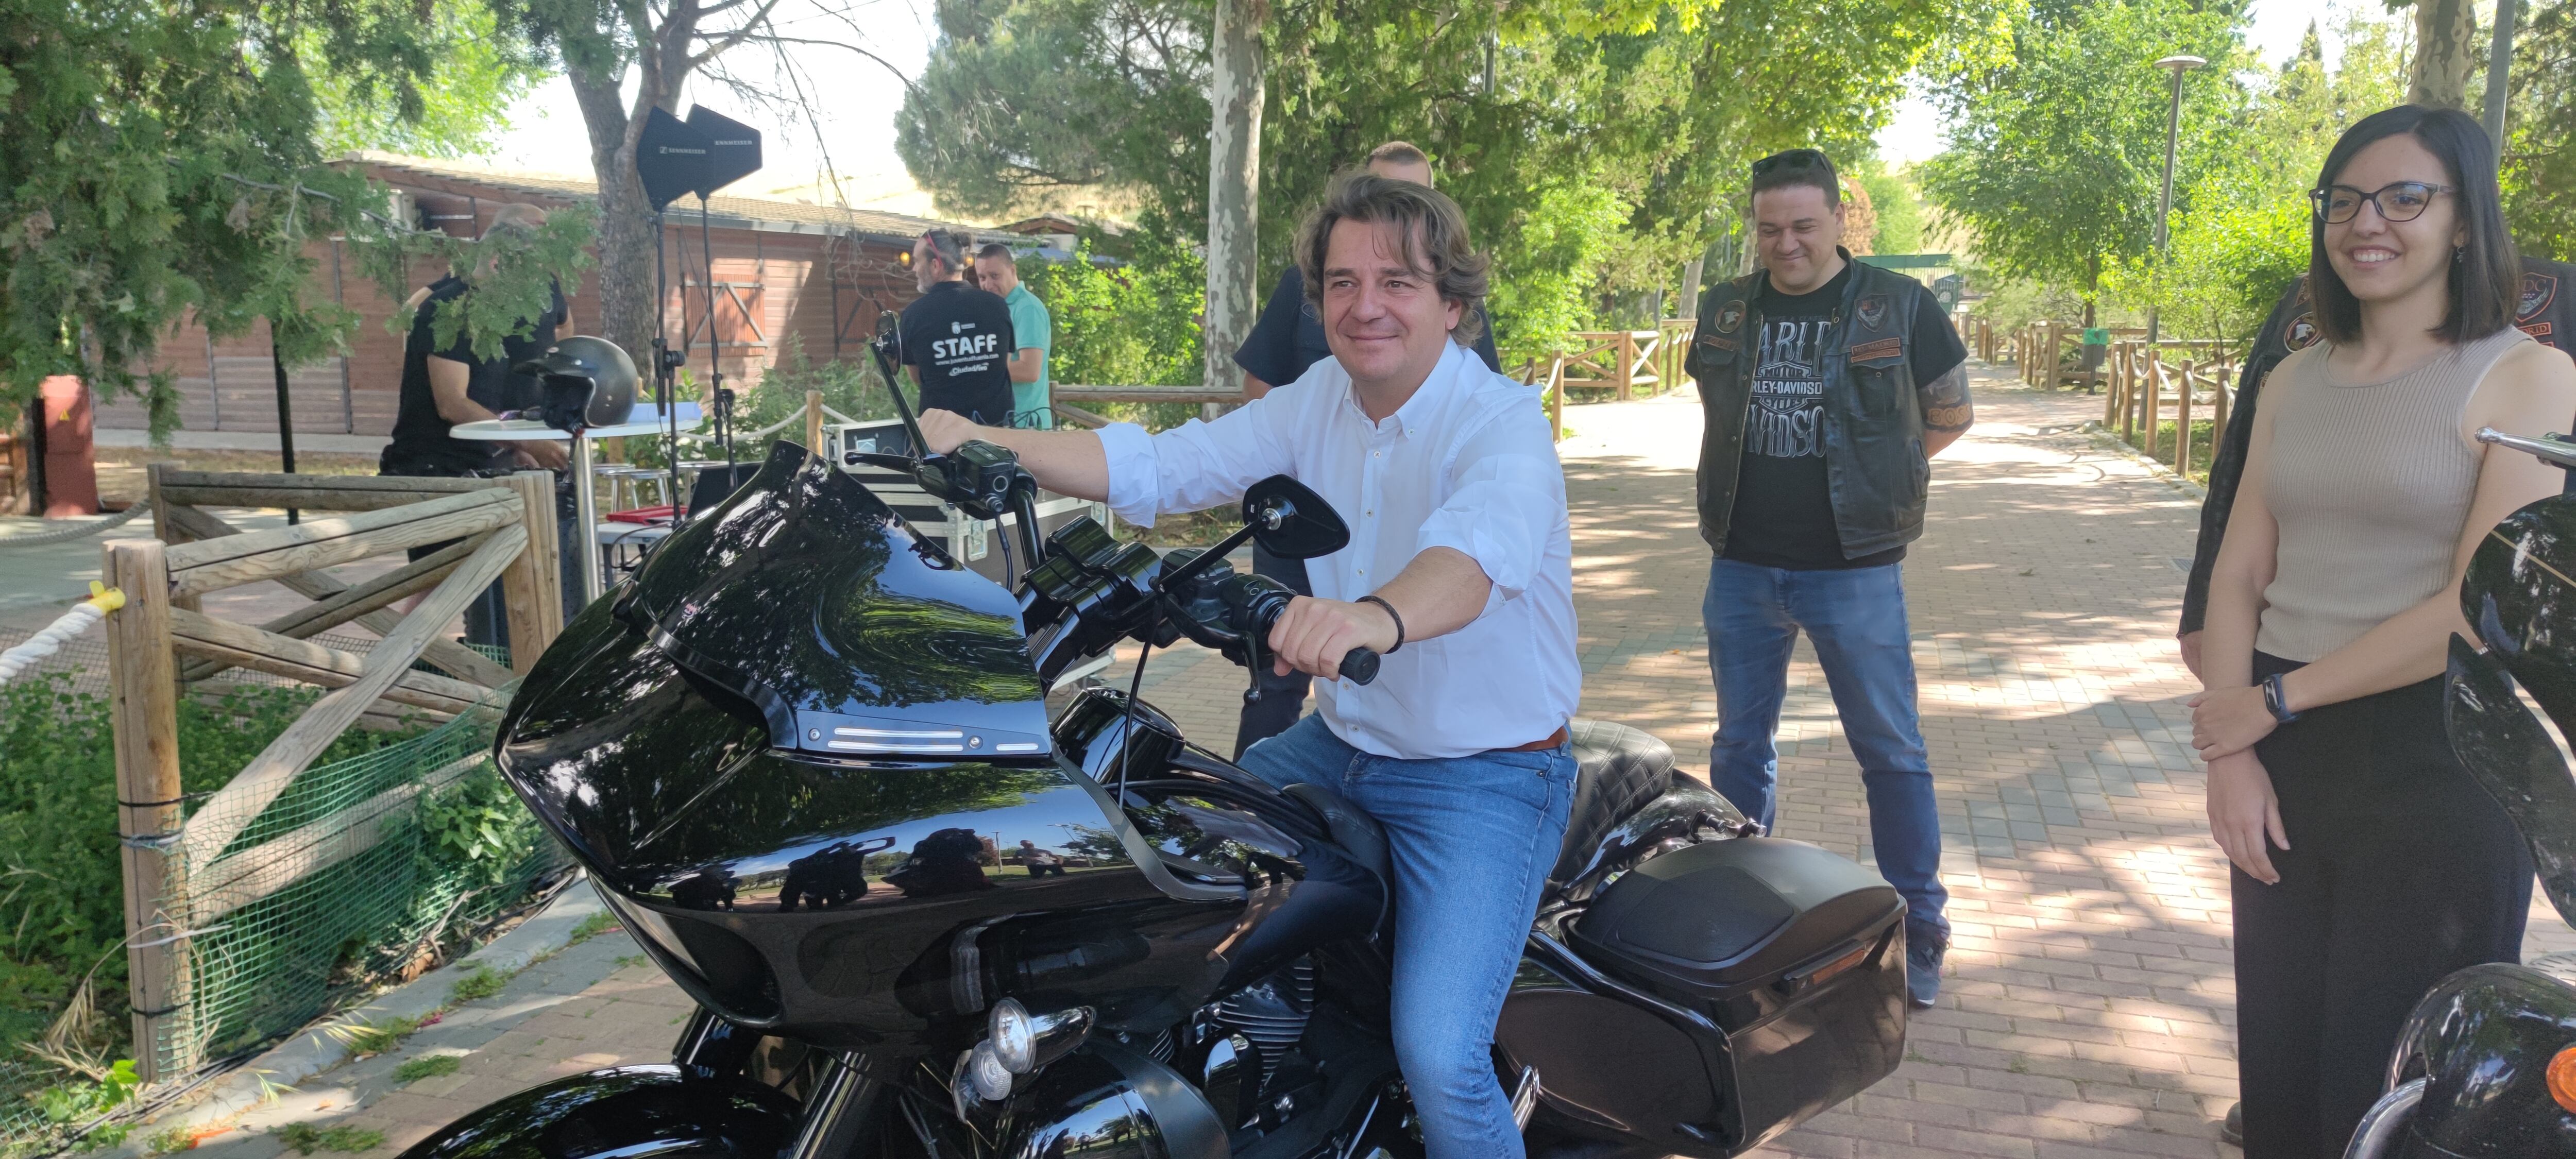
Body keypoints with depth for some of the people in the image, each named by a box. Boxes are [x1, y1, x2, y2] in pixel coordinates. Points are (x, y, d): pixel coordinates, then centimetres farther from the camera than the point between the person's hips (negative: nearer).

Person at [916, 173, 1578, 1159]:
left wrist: (1377, 616, -64)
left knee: (1438, 1058, -21)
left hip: (1485, 779, -7)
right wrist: (984, 442, -15)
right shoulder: (1321, 398, 2)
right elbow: (1156, 467, -2)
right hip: (1341, 743, 7)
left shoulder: (1501, 423, -20)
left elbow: (1481, 548, -42)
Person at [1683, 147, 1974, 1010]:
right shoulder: (1724, 311, 6)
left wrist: (1870, 477, 3)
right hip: (1742, 566, 4)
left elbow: (1951, 413, 7)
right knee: (1741, 745, 13)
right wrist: (1763, 480, 10)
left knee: (1891, 751, 2)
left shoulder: (1899, 308, -4)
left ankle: (1919, 932, 14)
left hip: (1854, 571, -3)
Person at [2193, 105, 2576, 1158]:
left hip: (2433, 757, -5)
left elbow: (2485, 608, -16)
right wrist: (2228, 753, -5)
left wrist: (2274, 698, -11)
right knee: (2278, 1066, 13)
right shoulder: (2296, 380, 11)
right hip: (2283, 754, 5)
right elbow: (2239, 575, 7)